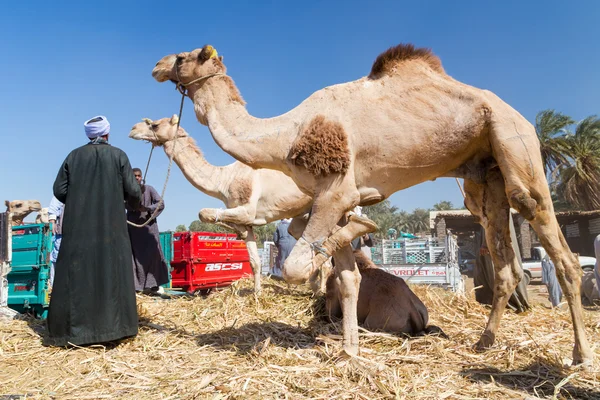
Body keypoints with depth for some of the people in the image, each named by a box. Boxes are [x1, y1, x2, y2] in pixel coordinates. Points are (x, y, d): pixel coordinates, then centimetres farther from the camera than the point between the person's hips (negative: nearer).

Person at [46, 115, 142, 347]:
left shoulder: (74, 156, 7)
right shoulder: (118, 155, 0)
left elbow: (59, 190, 5)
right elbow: (132, 191, -3)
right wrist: (135, 203, 19)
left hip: (77, 227, 2)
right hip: (110, 227, -2)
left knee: (76, 274, 7)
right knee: (112, 272, 5)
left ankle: (66, 330, 11)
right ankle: (114, 326, 7)